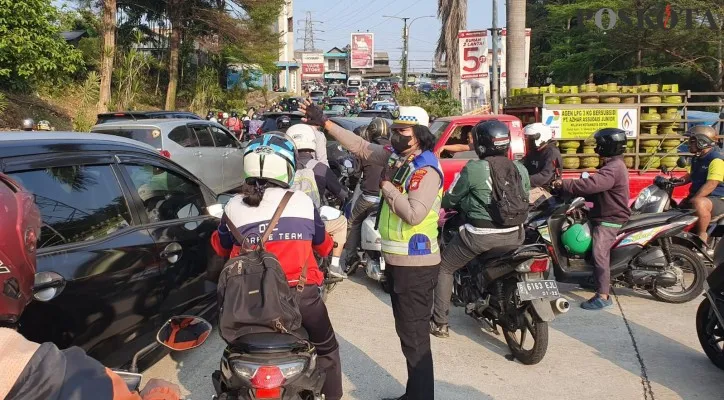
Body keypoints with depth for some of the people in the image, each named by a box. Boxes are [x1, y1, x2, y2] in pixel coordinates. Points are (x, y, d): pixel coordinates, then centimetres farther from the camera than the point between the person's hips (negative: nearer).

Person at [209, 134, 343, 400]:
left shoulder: (235, 206, -2)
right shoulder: (303, 202, -3)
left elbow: (221, 248, 15)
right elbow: (323, 245, 12)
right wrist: (332, 246, 35)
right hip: (301, 292, -1)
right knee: (326, 348, 22)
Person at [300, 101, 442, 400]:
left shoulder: (426, 169, -18)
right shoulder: (396, 156, 8)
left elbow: (414, 214, -29)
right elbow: (361, 147, 16)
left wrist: (387, 186, -19)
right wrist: (325, 123, 13)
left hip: (415, 265, -10)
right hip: (398, 260, 10)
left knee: (414, 336, -4)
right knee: (406, 331, 19)